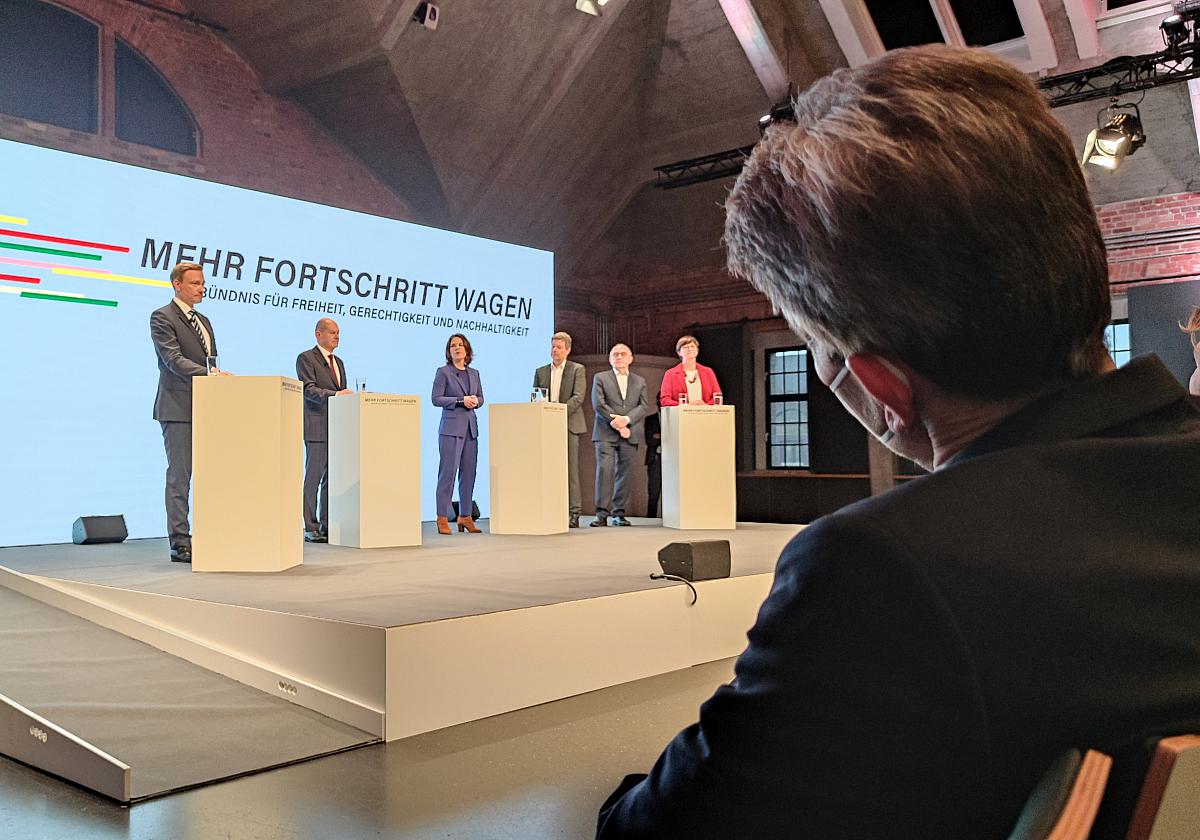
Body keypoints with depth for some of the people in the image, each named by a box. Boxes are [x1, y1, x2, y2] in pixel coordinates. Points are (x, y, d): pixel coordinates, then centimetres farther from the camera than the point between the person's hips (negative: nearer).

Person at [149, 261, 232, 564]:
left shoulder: (204, 321, 21)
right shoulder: (162, 317, -4)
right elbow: (174, 360, -16)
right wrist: (209, 373, -28)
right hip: (178, 409, -8)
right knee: (180, 476, -4)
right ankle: (180, 544, -1)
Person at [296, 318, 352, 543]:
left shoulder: (338, 362, 22)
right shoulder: (306, 358, -1)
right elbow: (309, 390, -14)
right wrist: (335, 394, -26)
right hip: (317, 428, -7)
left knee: (331, 478, 8)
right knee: (313, 478, -4)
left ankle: (326, 526, 12)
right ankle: (310, 528, 0)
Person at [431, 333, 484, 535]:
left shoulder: (474, 373, 16)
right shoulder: (443, 372, 1)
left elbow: (481, 397, 20)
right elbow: (436, 399, -6)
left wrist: (475, 401, -3)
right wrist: (461, 400, -14)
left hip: (471, 427, 5)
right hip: (451, 427, -5)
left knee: (468, 472, 5)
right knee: (448, 471, -8)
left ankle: (465, 516, 12)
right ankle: (442, 518, -4)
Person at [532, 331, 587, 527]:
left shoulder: (577, 369, 5)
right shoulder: (540, 371, 15)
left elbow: (578, 397, -6)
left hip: (568, 425, -3)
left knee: (570, 469, -4)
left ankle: (573, 514, -1)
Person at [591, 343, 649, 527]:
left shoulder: (639, 381, 17)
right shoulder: (600, 378, 10)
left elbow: (644, 406, 5)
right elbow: (598, 404, -2)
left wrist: (626, 419, -12)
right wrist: (615, 422, -11)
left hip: (630, 434, 3)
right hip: (606, 433, -2)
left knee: (625, 473, 2)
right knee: (604, 470, -12)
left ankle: (619, 513, 8)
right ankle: (602, 513, -12)